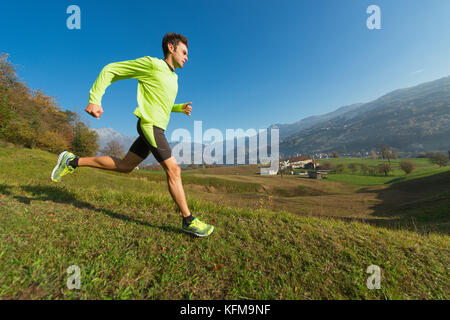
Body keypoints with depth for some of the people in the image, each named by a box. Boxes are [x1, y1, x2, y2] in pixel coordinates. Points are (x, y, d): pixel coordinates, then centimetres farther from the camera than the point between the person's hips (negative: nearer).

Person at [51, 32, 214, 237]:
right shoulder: (151, 64, -2)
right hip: (150, 125, -9)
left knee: (124, 166, 15)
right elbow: (110, 70, -1)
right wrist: (95, 100, -11)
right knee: (173, 171, -11)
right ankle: (188, 221, -1)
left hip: (154, 127, 9)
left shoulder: (172, 77, 22)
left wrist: (180, 108, 15)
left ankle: (73, 161, 28)